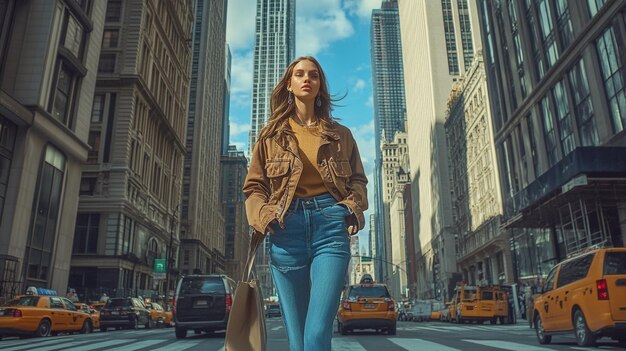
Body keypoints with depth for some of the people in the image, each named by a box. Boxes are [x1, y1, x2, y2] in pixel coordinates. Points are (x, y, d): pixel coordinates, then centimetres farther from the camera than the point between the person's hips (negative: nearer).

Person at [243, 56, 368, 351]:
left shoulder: (340, 135, 18)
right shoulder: (272, 134, 16)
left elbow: (357, 179, 19)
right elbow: (254, 187, 13)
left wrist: (353, 208, -1)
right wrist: (264, 216, -5)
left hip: (331, 226, 0)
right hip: (286, 227, 1)